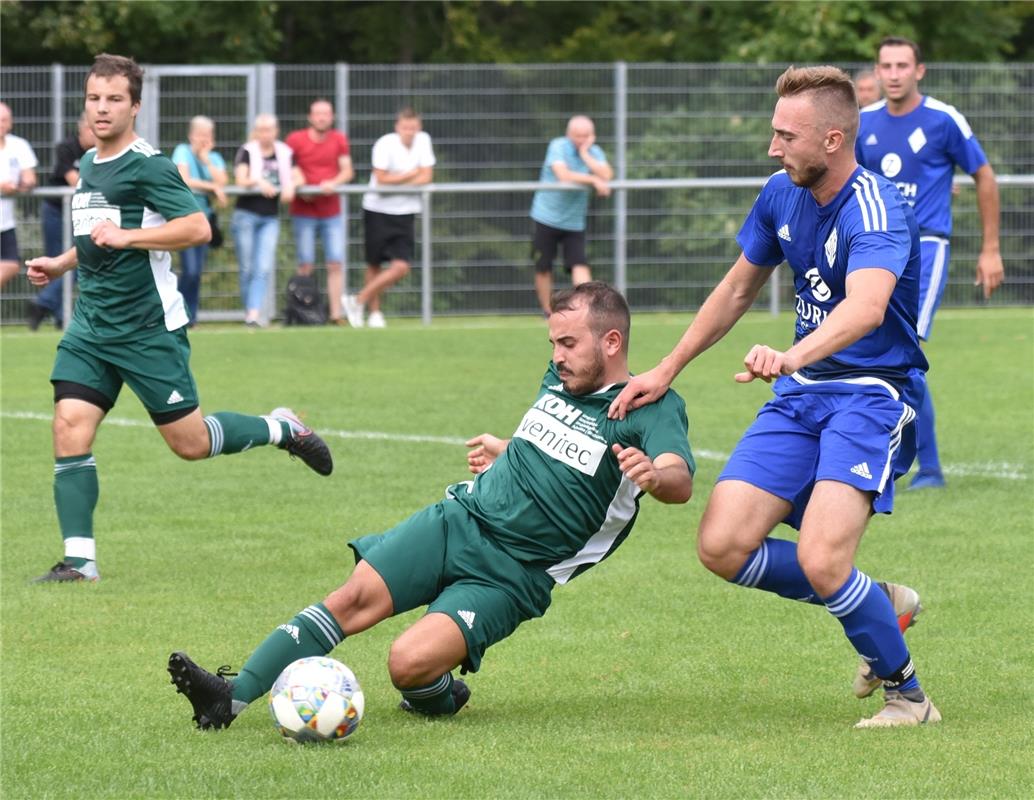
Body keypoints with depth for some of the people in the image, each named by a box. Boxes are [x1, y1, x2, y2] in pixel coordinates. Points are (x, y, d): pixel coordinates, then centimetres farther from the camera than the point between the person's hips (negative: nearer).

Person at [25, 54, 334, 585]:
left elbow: (197, 228, -22)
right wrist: (61, 263, 17)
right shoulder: (88, 166, 14)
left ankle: (281, 429, 27)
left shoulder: (147, 166, -12)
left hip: (149, 327, -7)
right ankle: (79, 560, -9)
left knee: (190, 442, 0)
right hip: (92, 327, 7)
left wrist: (125, 237, -26)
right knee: (70, 427, -10)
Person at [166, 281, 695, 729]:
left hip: (510, 576, -6)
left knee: (409, 664, -25)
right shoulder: (559, 378, 12)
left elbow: (680, 484, -31)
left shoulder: (652, 410, -11)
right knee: (355, 597, -16)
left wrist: (654, 474, -51)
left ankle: (442, 699, 9)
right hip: (458, 520, 6)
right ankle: (232, 697, -21)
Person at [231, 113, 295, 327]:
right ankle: (249, 312, 9)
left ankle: (254, 313, -16)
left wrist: (290, 186, -14)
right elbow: (241, 179, -12)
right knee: (247, 268, 0)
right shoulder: (247, 152, 0)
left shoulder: (285, 153, 9)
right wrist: (258, 182, -32)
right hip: (246, 214, -2)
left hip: (271, 218, 2)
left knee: (264, 268, -10)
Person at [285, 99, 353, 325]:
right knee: (305, 264, -5)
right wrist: (296, 180, -13)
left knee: (336, 264, -4)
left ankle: (336, 314, -3)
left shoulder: (339, 140, 7)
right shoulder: (295, 139, -1)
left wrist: (334, 183, -14)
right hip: (303, 212, -2)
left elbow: (347, 170, 5)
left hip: (331, 211, 2)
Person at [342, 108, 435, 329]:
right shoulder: (386, 144, -13)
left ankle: (359, 301, 3)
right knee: (374, 266, 5)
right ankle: (374, 312, 19)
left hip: (404, 214, 3)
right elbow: (381, 179, -17)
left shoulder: (423, 141, 0)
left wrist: (397, 182, -13)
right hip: (378, 211, -3)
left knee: (401, 268, -9)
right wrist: (411, 174, -8)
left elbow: (426, 177, -3)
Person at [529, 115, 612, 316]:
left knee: (580, 264, -14)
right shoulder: (558, 147, -11)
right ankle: (548, 311, 20)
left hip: (574, 222, 2)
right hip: (546, 218, -2)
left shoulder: (594, 152, 0)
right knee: (543, 268, 4)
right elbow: (563, 175, -27)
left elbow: (607, 175, -18)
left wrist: (585, 154, -18)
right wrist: (593, 180, -27)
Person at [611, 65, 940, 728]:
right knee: (723, 547, -7)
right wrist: (667, 370, 21)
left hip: (872, 393, -8)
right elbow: (738, 289, 21)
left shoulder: (875, 210, -21)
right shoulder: (783, 195, 4)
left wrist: (792, 356, -59)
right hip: (800, 395, 8)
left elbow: (866, 307, -42)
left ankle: (907, 696, -1)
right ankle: (881, 604, 13)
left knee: (820, 561, -25)